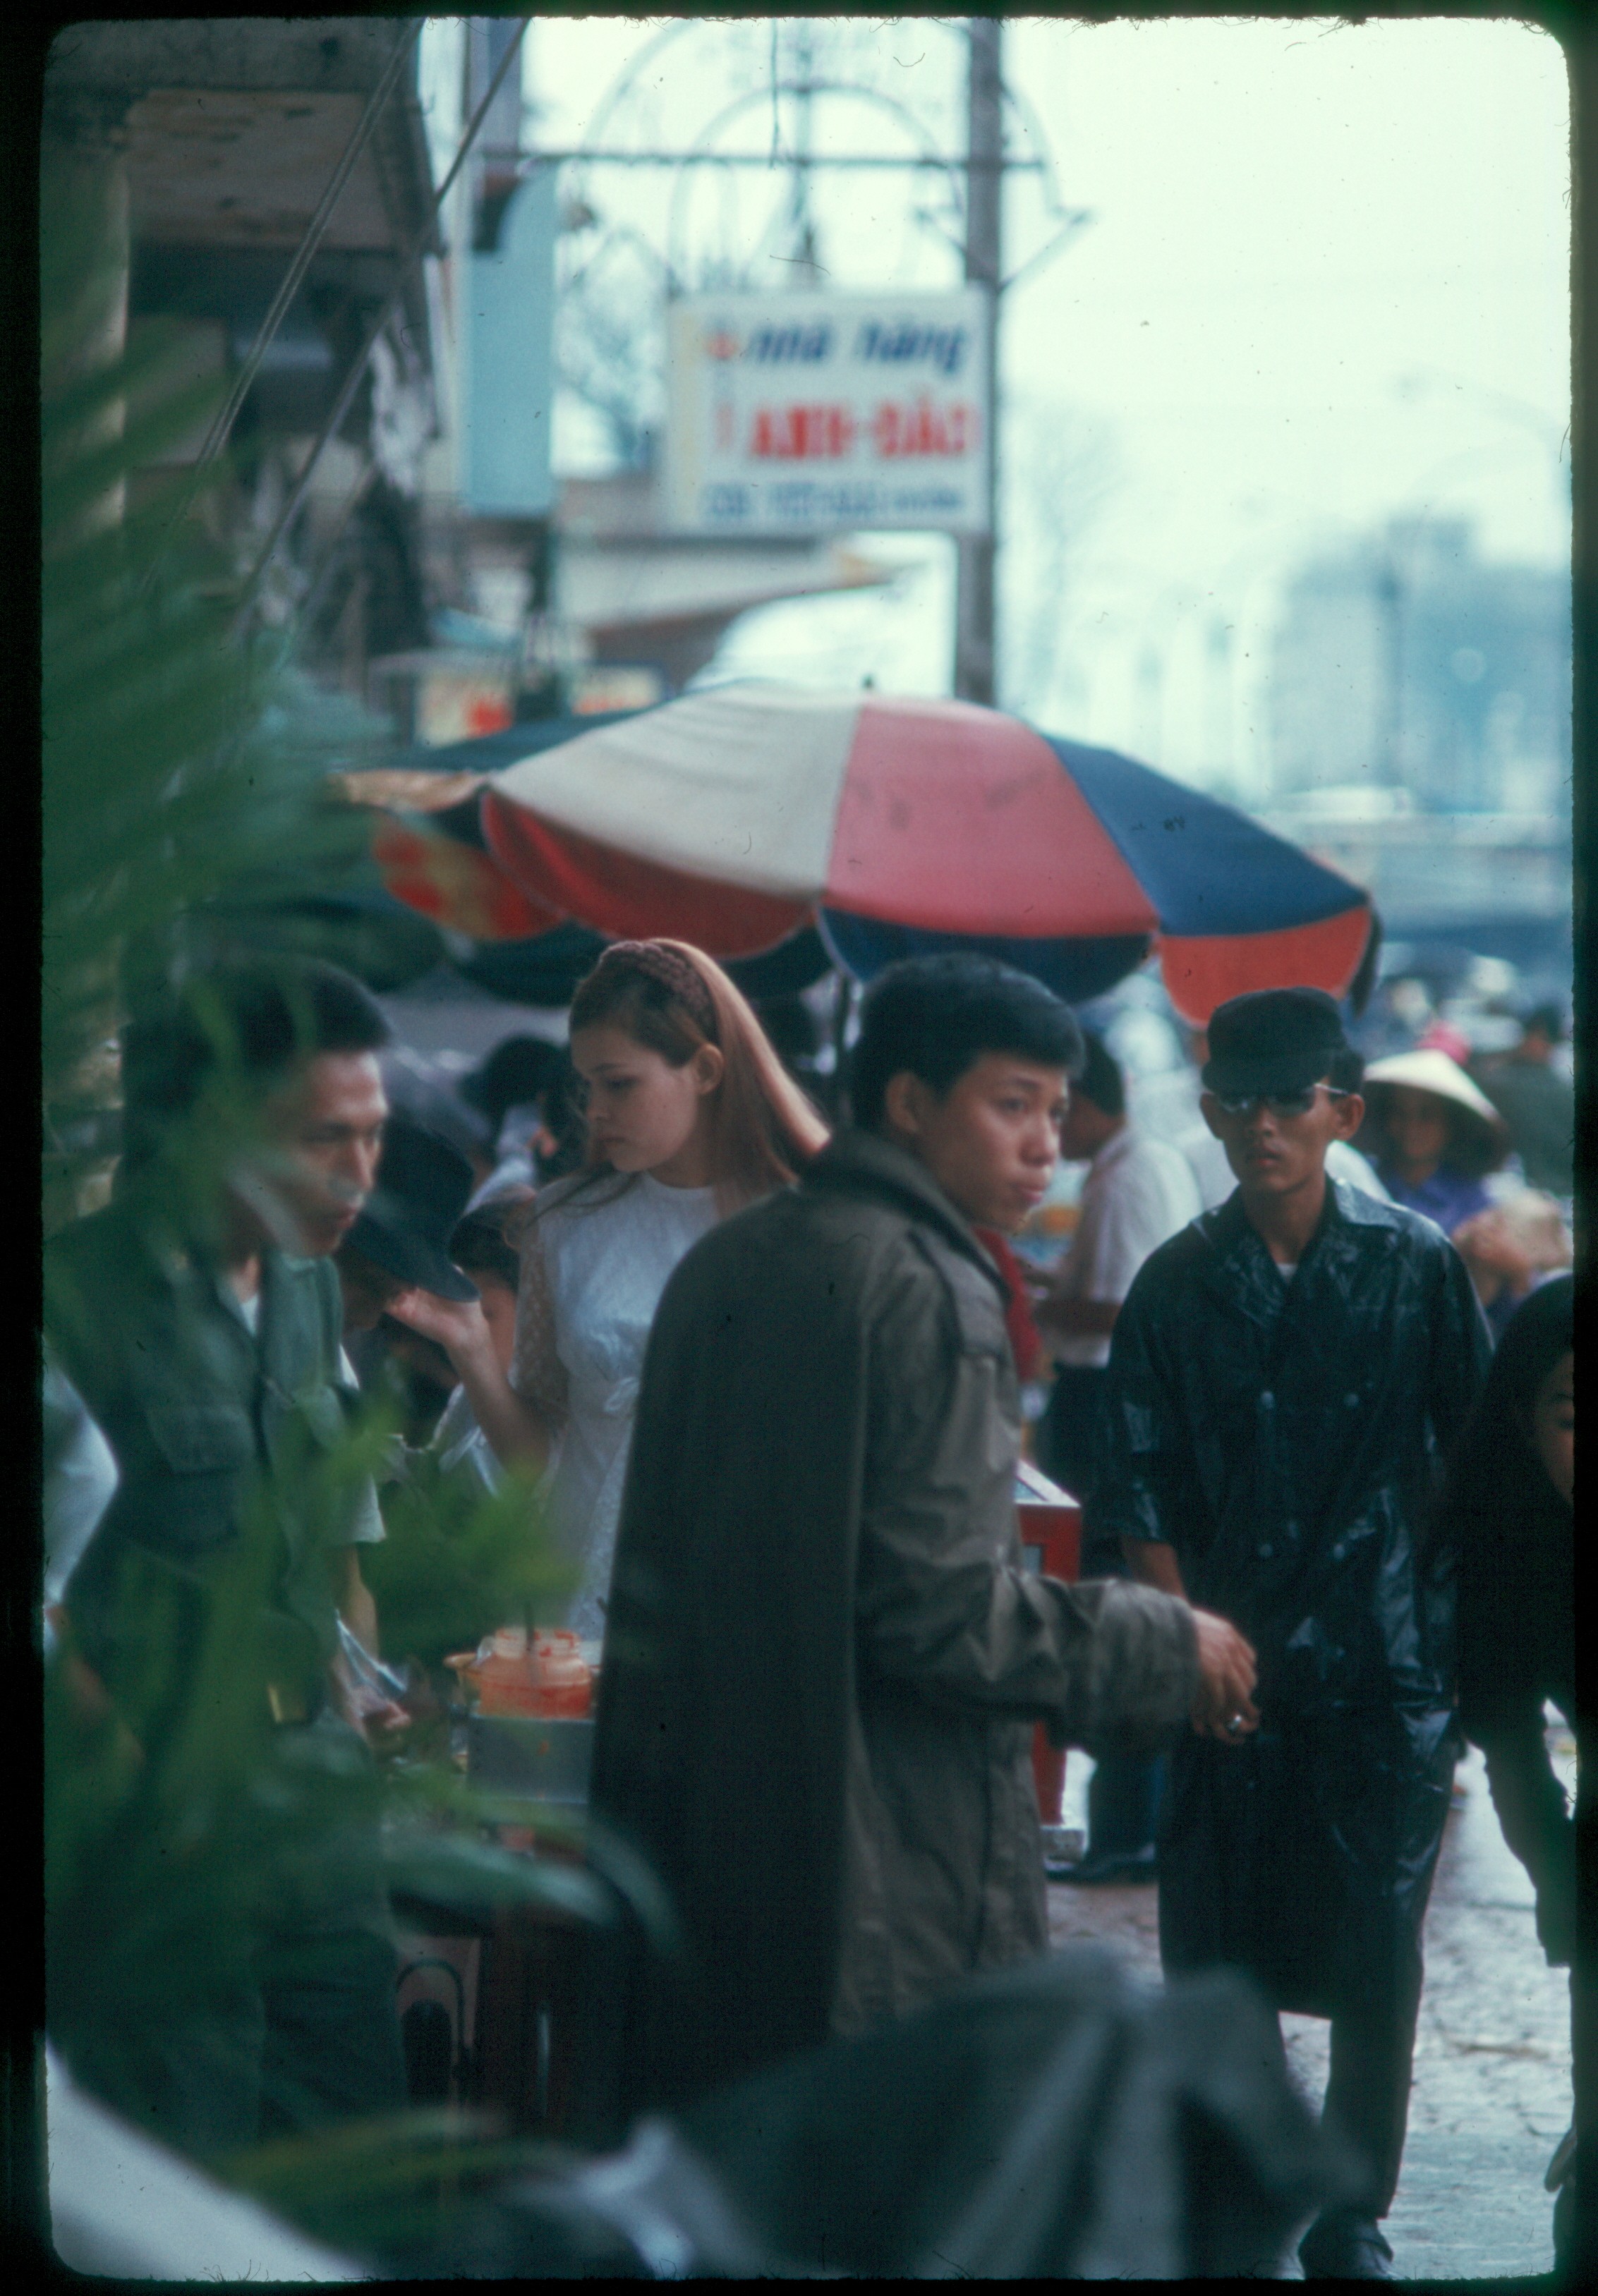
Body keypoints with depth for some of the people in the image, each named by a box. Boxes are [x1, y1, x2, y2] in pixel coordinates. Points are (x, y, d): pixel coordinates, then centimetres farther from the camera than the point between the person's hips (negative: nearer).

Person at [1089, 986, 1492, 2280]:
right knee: (1215, 1963, 5)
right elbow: (1139, 1494, 3)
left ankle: (1351, 2233, 14)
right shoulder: (1178, 1285, 2)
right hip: (1231, 1673, 1)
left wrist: (1454, 1634, -1)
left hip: (1389, 1680, -1)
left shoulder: (1416, 1266, -1)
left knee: (1375, 1973, 1)